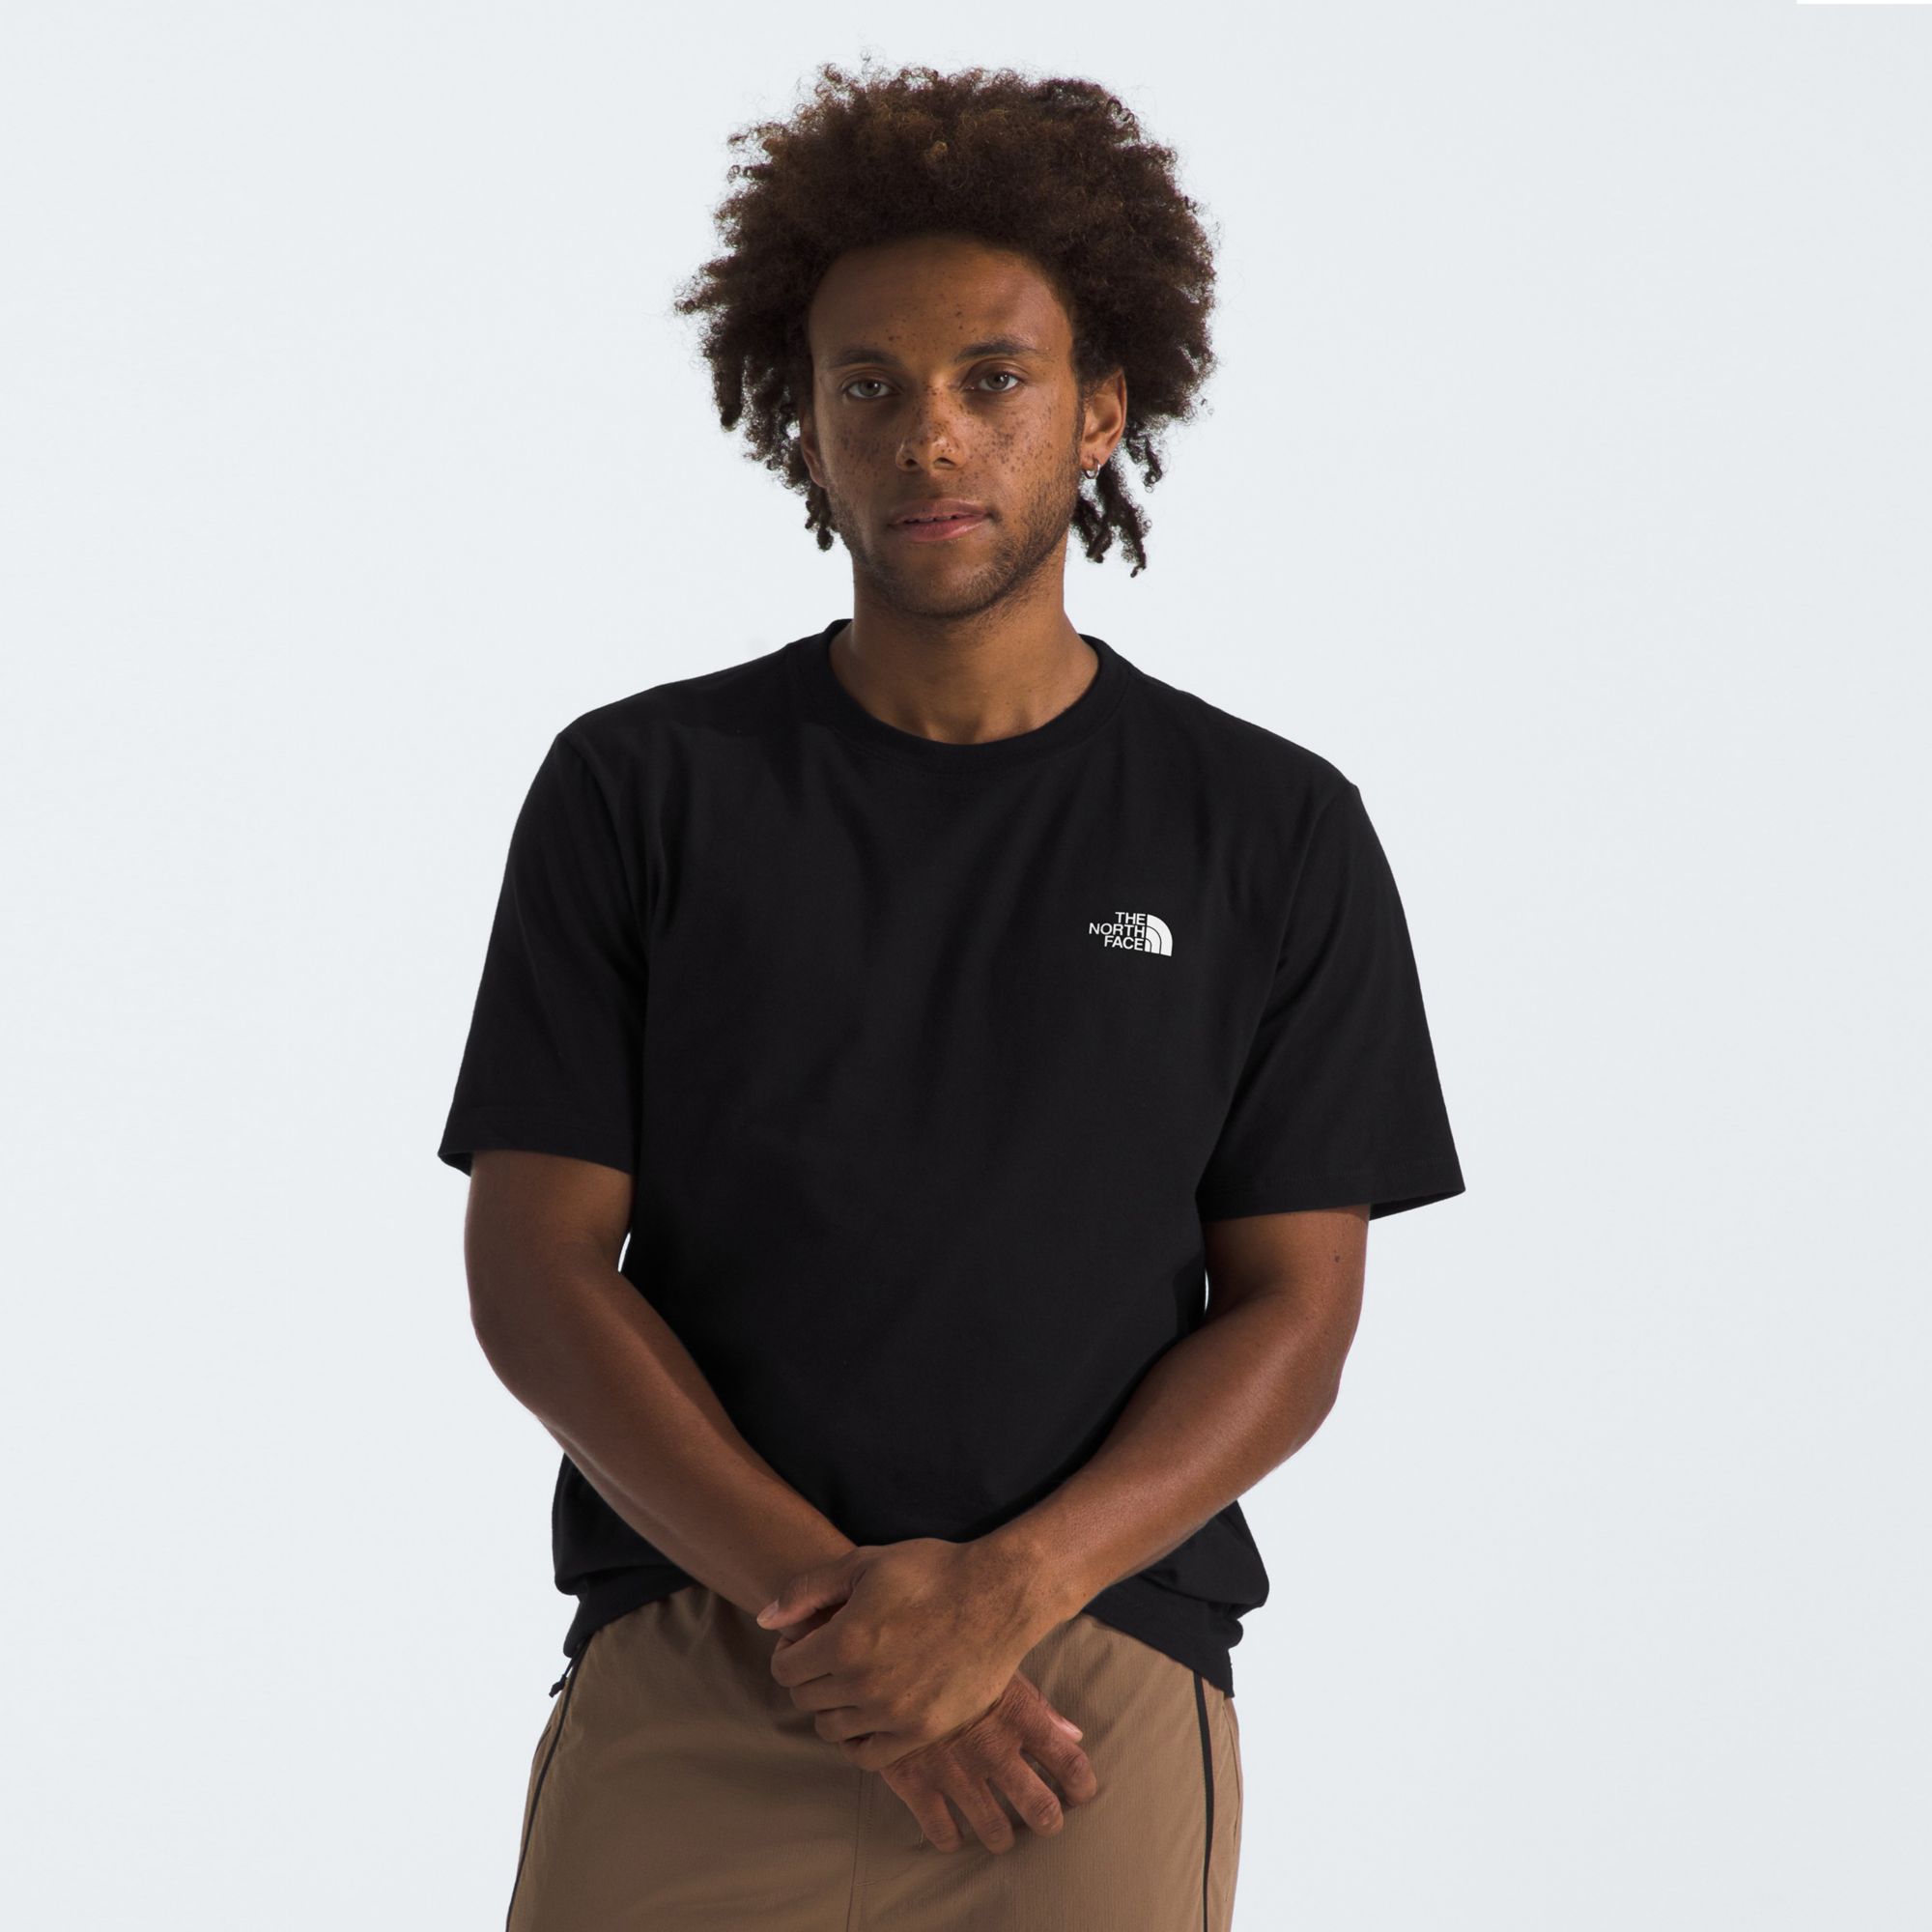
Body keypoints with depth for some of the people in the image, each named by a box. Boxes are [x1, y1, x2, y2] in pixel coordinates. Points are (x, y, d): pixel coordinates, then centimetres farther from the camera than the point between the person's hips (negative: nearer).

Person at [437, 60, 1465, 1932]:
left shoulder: (1274, 831, 5)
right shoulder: (636, 791, 5)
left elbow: (1294, 1307, 3)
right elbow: (536, 1269, 1)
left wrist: (1003, 1591, -12)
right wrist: (825, 1591, -11)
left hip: (1098, 1684, 0)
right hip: (684, 1692, 0)